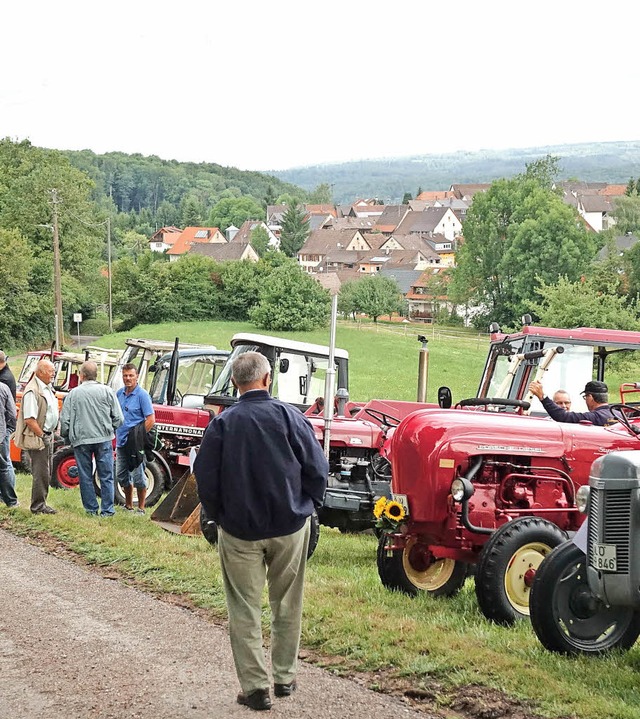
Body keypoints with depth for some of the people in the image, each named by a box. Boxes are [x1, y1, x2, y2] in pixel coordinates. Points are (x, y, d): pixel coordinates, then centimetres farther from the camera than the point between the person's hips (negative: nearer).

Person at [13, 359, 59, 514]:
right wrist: (42, 436, -18)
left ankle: (41, 504, 24)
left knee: (46, 472, 15)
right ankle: (38, 506, 2)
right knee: (41, 473, -5)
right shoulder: (32, 391, -20)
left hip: (47, 436, 10)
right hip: (37, 438, -10)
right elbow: (29, 419, -23)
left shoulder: (48, 388, 12)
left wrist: (50, 434, 14)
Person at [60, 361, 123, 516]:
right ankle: (107, 510, 4)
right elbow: (118, 418, 0)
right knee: (106, 476, 5)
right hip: (103, 439, 0)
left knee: (85, 477, 9)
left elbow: (65, 420, -1)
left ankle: (91, 508, 12)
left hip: (81, 440, 0)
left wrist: (67, 436, 17)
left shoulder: (73, 393, -2)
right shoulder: (107, 391, -1)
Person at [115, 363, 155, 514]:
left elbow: (150, 420, -11)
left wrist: (139, 436, -14)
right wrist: (117, 434, 12)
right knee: (121, 475, 13)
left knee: (138, 476, -3)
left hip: (135, 444, -7)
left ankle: (141, 508, 5)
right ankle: (128, 506, 26)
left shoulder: (142, 395, -9)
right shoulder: (120, 393, 10)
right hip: (121, 442, 7)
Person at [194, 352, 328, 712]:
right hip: (290, 526, 1)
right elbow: (318, 469, -7)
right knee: (287, 604, 16)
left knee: (245, 608, 7)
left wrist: (219, 516, 11)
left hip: (239, 530, 0)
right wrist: (307, 506, 9)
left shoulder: (222, 423, -7)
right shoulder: (289, 416, -8)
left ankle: (255, 685, 4)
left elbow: (205, 478, -5)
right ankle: (285, 676, 24)